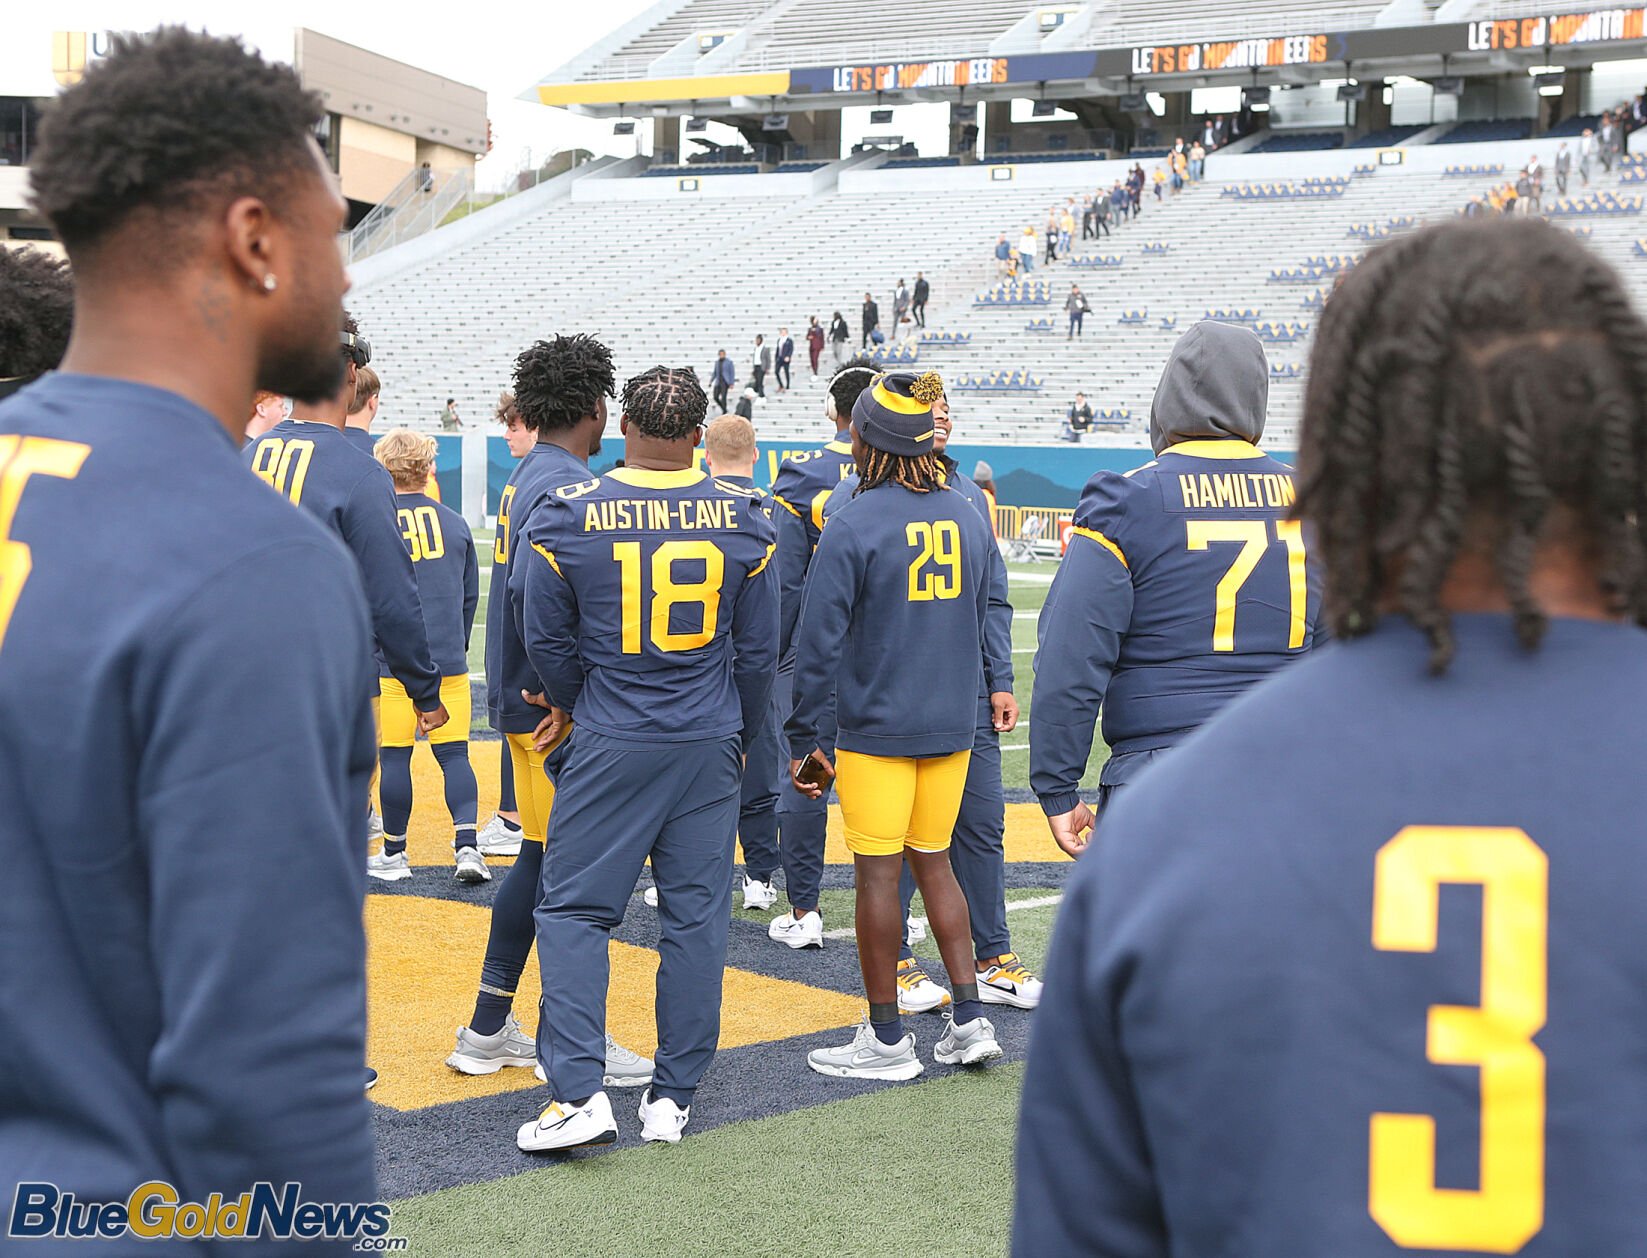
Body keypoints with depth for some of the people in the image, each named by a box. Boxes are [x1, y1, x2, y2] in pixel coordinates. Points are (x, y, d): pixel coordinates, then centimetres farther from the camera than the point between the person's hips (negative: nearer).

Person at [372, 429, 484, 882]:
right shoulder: (455, 523, 5)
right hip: (449, 664, 2)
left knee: (395, 756, 5)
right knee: (454, 754, 5)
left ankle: (394, 851, 14)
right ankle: (466, 843, -8)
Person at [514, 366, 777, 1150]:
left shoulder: (568, 518, -8)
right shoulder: (744, 521, -2)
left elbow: (547, 641, 2)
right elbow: (758, 650, 6)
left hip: (612, 745, -2)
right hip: (709, 747, 2)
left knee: (574, 909, 5)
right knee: (696, 916, 9)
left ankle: (579, 1092, -4)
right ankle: (673, 1099, 15)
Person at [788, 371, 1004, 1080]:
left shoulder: (853, 524, -13)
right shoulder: (967, 517, 6)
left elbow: (820, 642, -13)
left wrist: (805, 739, -6)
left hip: (876, 728, -6)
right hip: (951, 728, 6)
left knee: (878, 873, 2)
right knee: (932, 863, 16)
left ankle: (887, 1040, 9)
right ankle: (969, 1022, 15)